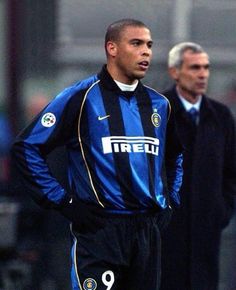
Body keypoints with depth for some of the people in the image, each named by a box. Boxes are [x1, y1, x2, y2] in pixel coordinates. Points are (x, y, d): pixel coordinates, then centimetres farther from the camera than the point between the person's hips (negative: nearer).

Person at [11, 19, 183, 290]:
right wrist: (61, 201, -7)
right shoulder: (81, 97, -5)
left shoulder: (158, 104, 14)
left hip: (147, 232, 6)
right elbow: (26, 147, -5)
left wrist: (169, 201, 19)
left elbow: (177, 156, 32)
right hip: (98, 231, -6)